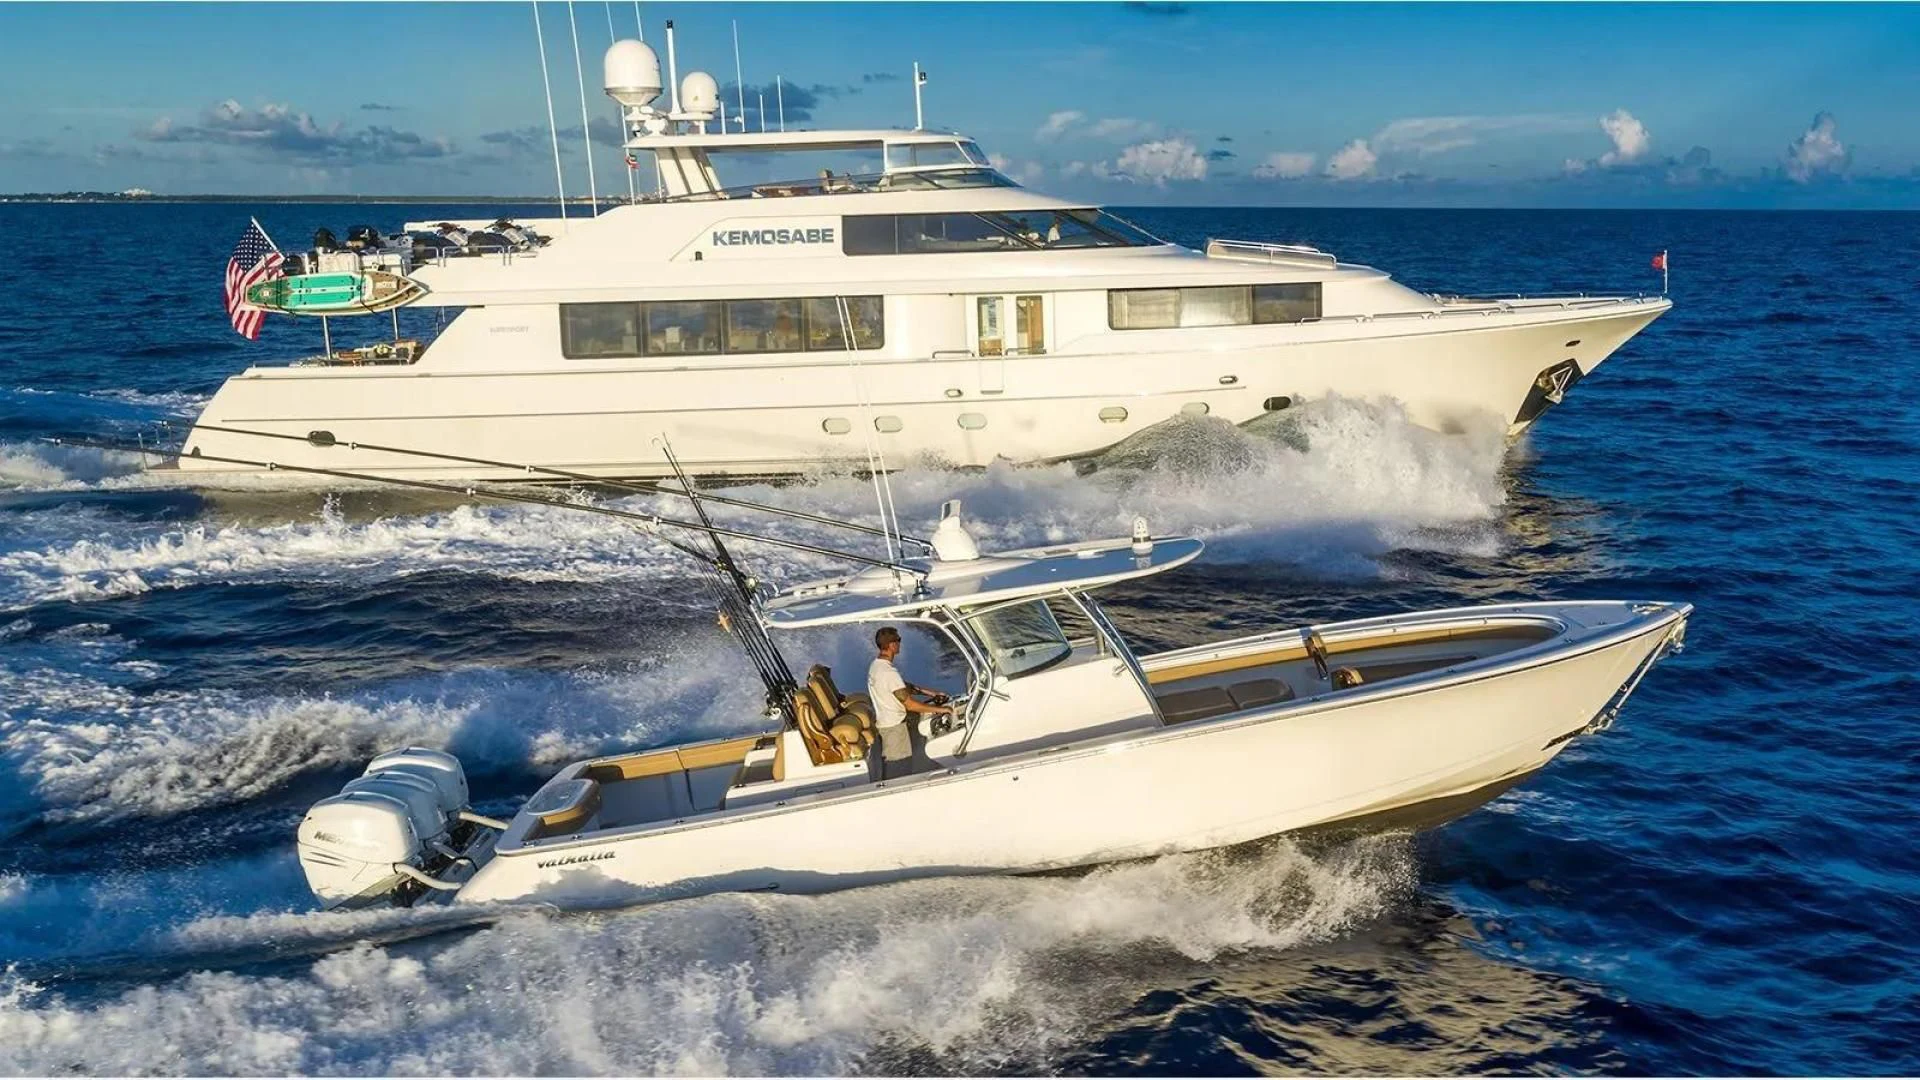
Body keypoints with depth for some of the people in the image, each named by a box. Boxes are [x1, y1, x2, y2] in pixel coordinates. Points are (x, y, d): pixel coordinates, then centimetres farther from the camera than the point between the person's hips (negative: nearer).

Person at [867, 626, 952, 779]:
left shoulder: (875, 665, 5)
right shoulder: (888, 672, -26)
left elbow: (904, 686, 14)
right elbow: (910, 704, -23)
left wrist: (932, 694, 12)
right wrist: (939, 709, -15)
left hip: (883, 723, 10)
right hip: (894, 728, -10)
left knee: (889, 773, 20)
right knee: (900, 776, 0)